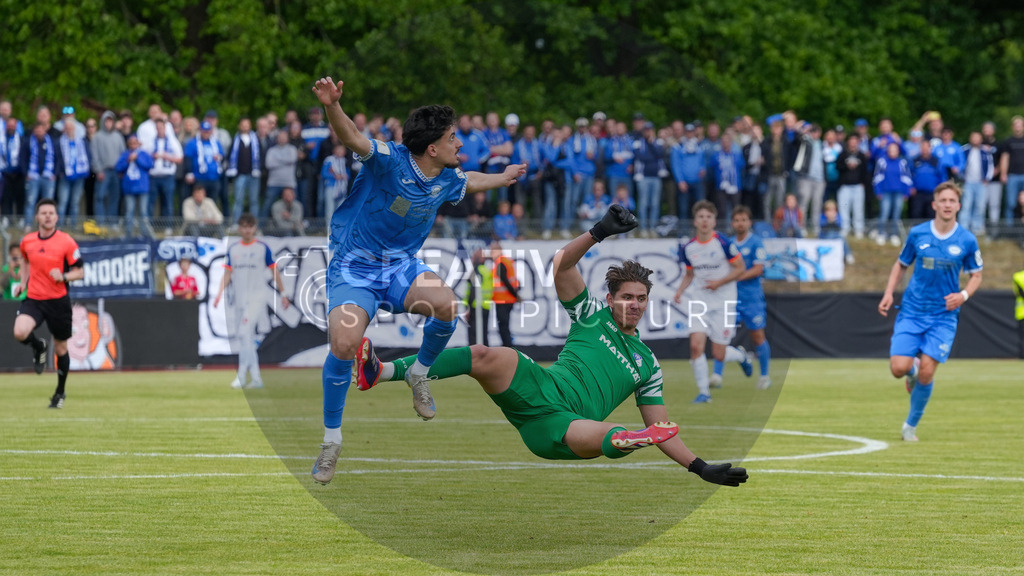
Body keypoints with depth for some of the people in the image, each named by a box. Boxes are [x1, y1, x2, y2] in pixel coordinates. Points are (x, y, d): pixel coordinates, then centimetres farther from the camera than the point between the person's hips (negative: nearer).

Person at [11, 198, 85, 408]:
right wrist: (23, 282, 11)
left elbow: (80, 272, -4)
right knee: (20, 333, -25)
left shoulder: (66, 242, -8)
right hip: (33, 298, 2)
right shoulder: (27, 241, 4)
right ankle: (38, 347, 11)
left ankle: (60, 393, 29)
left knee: (60, 349, 8)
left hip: (58, 301, -2)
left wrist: (64, 276, -23)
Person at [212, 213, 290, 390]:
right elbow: (227, 274, 12)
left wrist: (283, 294, 2)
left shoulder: (263, 248, 0)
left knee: (244, 333, -19)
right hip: (237, 299, 5)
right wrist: (220, 293, -1)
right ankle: (256, 378, 11)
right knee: (241, 338, 5)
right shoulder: (233, 249, 11)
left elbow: (275, 271, 4)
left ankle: (241, 376, -20)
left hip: (256, 297, -5)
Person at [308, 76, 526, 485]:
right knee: (343, 344, -27)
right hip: (354, 268, -5)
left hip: (401, 266, 5)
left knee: (447, 305, -26)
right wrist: (332, 108, -61)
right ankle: (331, 440, -7)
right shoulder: (390, 161, -21)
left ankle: (419, 374, 5)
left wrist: (504, 178, 44)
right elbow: (353, 139, -40)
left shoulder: (445, 179, 1)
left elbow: (469, 181, 27)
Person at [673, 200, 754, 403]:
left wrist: (719, 282, -17)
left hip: (723, 302, -3)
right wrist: (680, 290, -1)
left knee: (719, 354, 0)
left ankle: (740, 355, 36)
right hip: (699, 301, 3)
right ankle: (703, 391, -1)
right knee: (696, 345, -14)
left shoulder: (723, 244, -12)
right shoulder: (688, 248, 2)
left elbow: (741, 268, -5)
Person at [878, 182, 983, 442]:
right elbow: (901, 265, 12)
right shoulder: (917, 234, -2)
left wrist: (963, 295, -12)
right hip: (912, 311, 1)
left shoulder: (967, 240, -4)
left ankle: (911, 425, 12)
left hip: (943, 316, -1)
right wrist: (888, 293, -2)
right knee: (899, 368, -12)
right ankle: (912, 369, 28)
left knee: (926, 373, -9)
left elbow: (976, 275, 8)